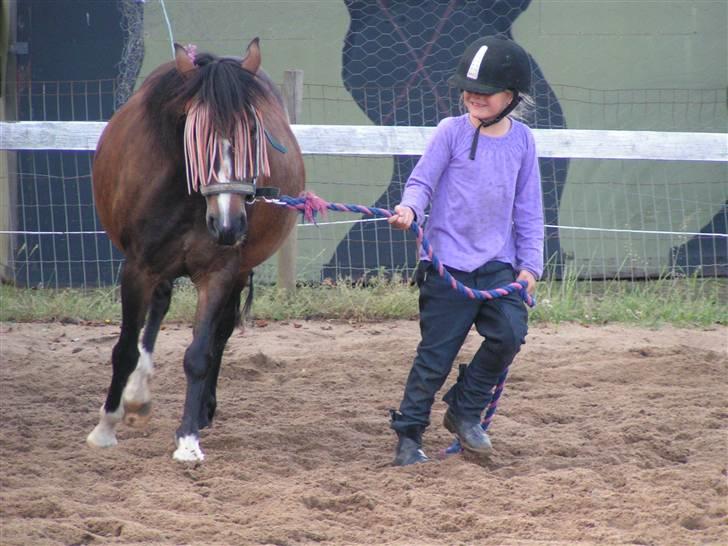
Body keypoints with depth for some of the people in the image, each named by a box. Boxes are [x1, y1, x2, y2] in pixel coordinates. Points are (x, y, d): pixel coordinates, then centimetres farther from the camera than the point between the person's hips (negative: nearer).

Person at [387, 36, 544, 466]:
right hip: (448, 262, -3)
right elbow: (422, 181, -6)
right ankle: (408, 436, 9)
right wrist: (410, 209, -29)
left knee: (510, 334, -13)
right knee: (436, 354, -3)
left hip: (498, 264, 3)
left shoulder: (522, 140, 7)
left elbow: (529, 209, 11)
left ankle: (464, 412, 8)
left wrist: (530, 265, 7)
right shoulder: (451, 132, -3)